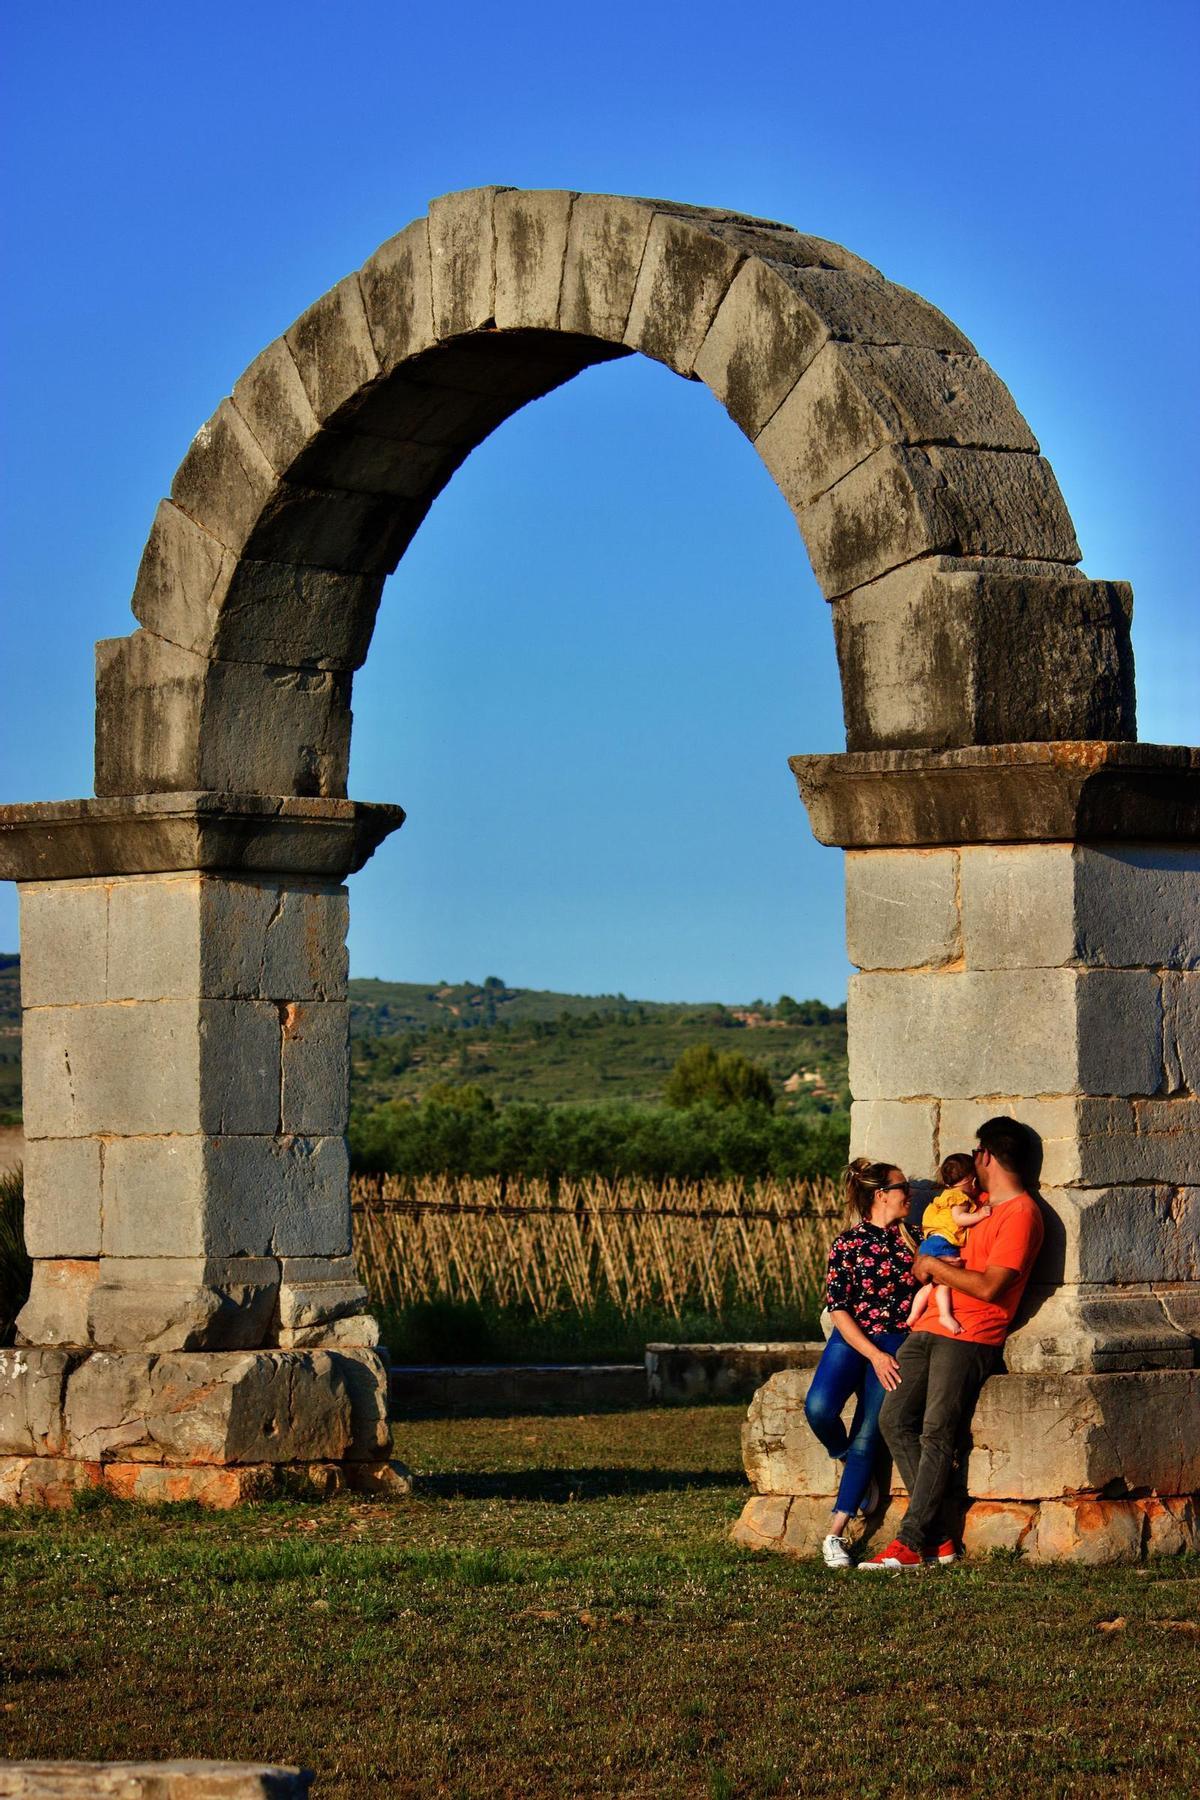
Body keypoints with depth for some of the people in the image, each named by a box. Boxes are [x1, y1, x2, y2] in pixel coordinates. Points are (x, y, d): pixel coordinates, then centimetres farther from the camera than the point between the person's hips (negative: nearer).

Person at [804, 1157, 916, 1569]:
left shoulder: (909, 1238, 13)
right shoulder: (848, 1244, 0)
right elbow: (838, 1310, -4)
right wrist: (874, 1355, -13)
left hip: (896, 1345, 2)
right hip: (852, 1340, -2)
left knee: (867, 1436, -13)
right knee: (819, 1408, -28)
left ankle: (835, 1533, -9)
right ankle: (854, 1467, 5)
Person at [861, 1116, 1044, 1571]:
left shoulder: (1021, 1214, -7)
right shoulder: (982, 1205, 22)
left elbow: (989, 1287, -16)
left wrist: (935, 1266, -5)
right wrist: (928, 1266, 16)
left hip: (970, 1337, -9)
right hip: (928, 1329, 9)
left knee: (937, 1433, -16)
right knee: (894, 1419, -5)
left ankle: (911, 1543, -19)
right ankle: (940, 1536, -5)